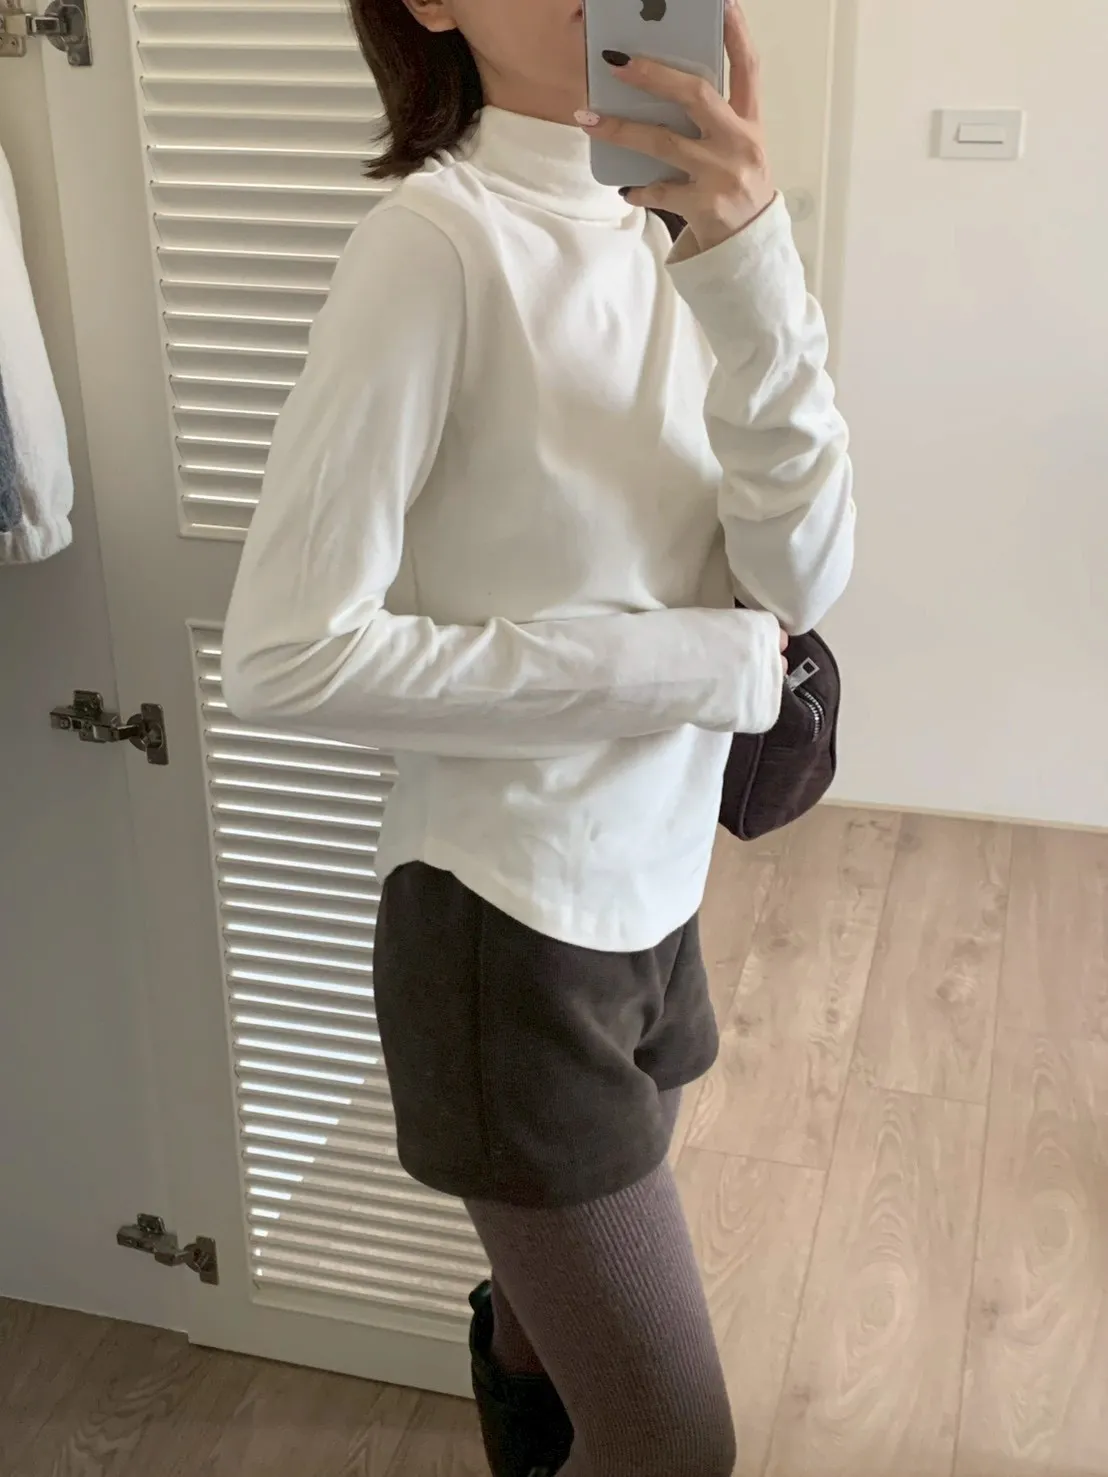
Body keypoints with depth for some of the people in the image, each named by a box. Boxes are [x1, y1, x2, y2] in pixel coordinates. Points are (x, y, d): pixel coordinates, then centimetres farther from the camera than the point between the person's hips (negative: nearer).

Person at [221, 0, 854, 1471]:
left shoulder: (681, 238, 1)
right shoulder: (439, 237, -18)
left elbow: (799, 580, -10)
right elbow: (284, 655, -21)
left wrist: (752, 270, -26)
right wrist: (690, 660, -18)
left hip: (653, 900, 6)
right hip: (505, 929, -6)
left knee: (563, 1306, 25)